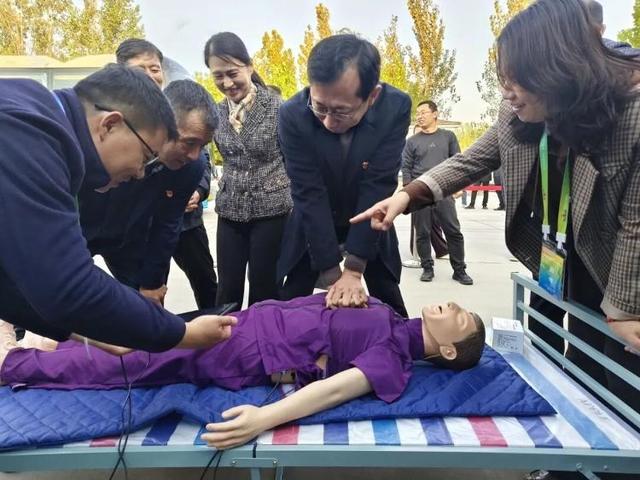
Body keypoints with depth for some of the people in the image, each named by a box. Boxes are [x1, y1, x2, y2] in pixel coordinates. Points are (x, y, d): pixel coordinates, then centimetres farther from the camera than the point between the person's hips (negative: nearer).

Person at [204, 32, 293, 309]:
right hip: (230, 212, 4)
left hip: (271, 210, -4)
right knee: (228, 289, 9)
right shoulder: (216, 113, 4)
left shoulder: (276, 108, -10)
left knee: (263, 290, 5)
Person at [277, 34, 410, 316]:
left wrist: (353, 271, -28)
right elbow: (309, 195, -25)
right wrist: (333, 277, -25)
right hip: (312, 227, 0)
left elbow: (378, 189, -26)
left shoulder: (395, 108, -25)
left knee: (392, 314, 7)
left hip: (369, 225, 1)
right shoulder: (293, 115, -25)